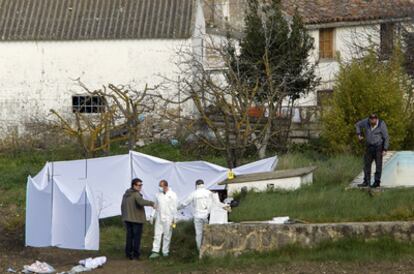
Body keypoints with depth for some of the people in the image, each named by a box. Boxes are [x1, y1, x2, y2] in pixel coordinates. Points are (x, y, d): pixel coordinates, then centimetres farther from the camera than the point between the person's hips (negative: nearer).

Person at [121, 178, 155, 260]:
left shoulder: (126, 194, 13)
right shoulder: (136, 194, -14)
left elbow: (122, 206, 20)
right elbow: (141, 202, -33)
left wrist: (124, 217, 26)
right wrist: (151, 203, -23)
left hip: (127, 219, 7)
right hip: (137, 219, -7)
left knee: (129, 236, 12)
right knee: (137, 237, -1)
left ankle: (128, 253, 12)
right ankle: (136, 254, -2)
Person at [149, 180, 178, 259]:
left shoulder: (172, 195, -4)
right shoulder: (159, 195, 8)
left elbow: (174, 208, -5)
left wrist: (174, 219, -8)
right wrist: (154, 216, 12)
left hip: (168, 219, -4)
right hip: (159, 218, 4)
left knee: (167, 236, 2)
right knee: (157, 235, -2)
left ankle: (165, 252, 10)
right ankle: (155, 251, -3)